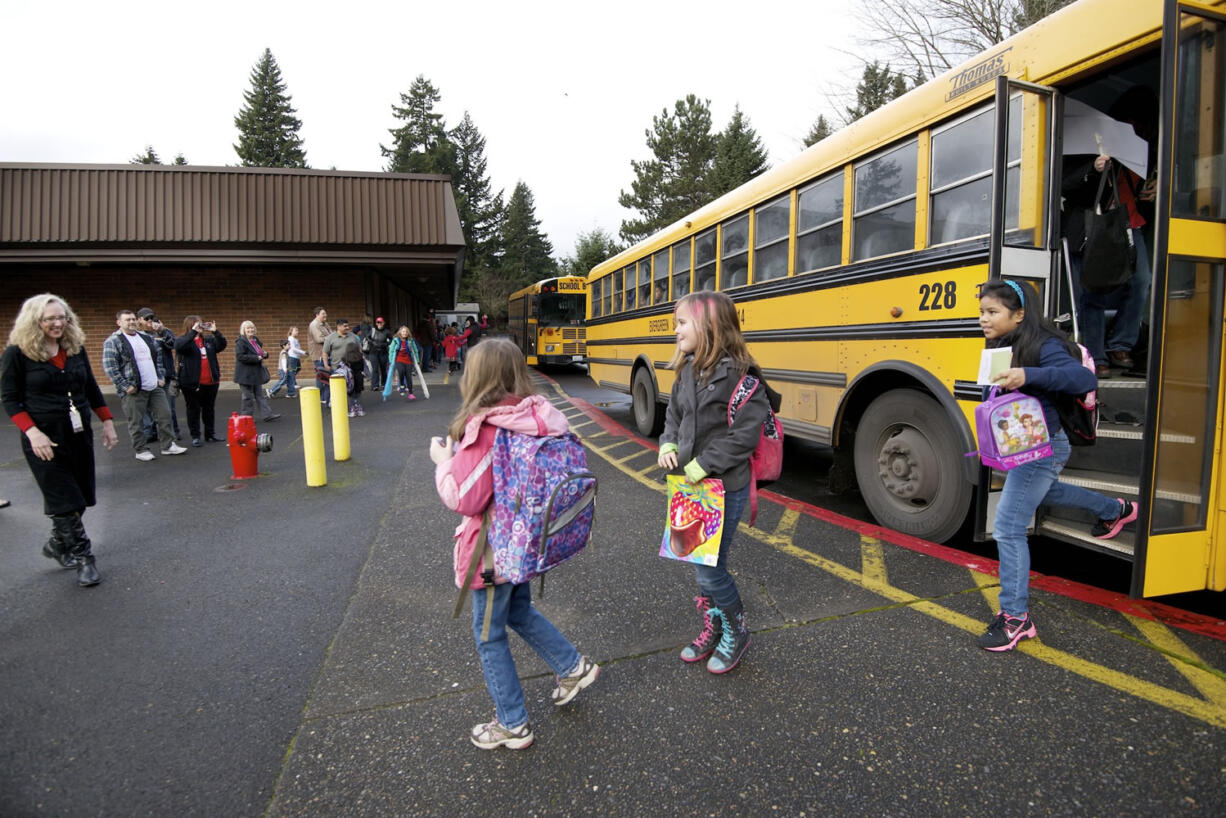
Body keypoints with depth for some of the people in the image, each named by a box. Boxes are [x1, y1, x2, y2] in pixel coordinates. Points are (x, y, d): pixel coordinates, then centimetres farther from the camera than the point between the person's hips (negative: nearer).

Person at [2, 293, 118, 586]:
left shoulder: (76, 347, 6)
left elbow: (91, 388, 13)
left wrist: (107, 422, 10)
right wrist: (32, 432, -17)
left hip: (80, 434, 5)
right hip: (45, 438, -5)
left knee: (79, 496, 11)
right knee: (64, 500, -2)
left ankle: (57, 544, 33)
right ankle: (83, 557, 7)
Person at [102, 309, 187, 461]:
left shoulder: (146, 338, 15)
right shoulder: (112, 341, -5)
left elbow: (158, 358, 21)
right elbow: (110, 367, -12)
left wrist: (161, 377, 10)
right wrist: (126, 386, -16)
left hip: (155, 387, 6)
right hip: (133, 390, -6)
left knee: (164, 415, 7)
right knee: (136, 422, 2)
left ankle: (168, 445, 16)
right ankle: (141, 450, 14)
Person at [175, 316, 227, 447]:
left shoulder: (209, 339, 11)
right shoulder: (182, 340, -3)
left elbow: (221, 345, -1)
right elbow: (180, 346, -24)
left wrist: (216, 331, -12)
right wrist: (193, 332, -26)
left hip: (211, 381, 4)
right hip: (192, 382, -4)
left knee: (209, 409, 13)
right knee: (193, 410, 4)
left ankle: (210, 434, 23)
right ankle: (195, 436, 11)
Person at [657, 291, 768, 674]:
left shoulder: (737, 373, -19)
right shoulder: (687, 371, 5)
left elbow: (746, 434, -22)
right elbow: (674, 415, 16)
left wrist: (704, 464, -20)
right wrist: (668, 444, -3)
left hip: (725, 488, -7)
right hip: (691, 484, 8)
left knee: (710, 567, 1)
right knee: (698, 561, 17)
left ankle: (737, 632, 28)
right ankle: (713, 628, 38)